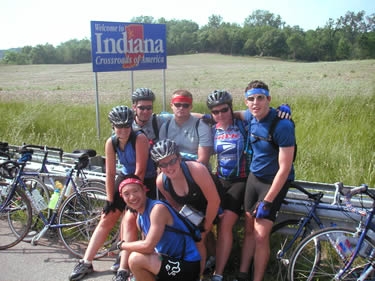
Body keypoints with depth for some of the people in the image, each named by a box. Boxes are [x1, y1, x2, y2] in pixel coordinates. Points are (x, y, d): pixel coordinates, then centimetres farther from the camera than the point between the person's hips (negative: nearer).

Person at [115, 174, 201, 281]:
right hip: (172, 261, 9)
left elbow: (147, 246, -23)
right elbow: (149, 249, 12)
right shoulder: (139, 218, 9)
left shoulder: (158, 208, -18)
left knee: (135, 259, -22)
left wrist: (122, 245, -7)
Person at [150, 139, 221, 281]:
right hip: (191, 211, 5)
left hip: (210, 208, -5)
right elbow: (175, 205, 0)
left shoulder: (196, 169, -37)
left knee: (199, 240, -15)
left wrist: (206, 226, -16)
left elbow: (214, 201, -27)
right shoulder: (161, 181, -19)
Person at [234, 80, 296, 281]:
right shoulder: (251, 117, -5)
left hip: (275, 181, -6)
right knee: (249, 230, 10)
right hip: (254, 177, 6)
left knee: (261, 235, -10)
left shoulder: (282, 125, -24)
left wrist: (267, 201, -21)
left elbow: (284, 168, -23)